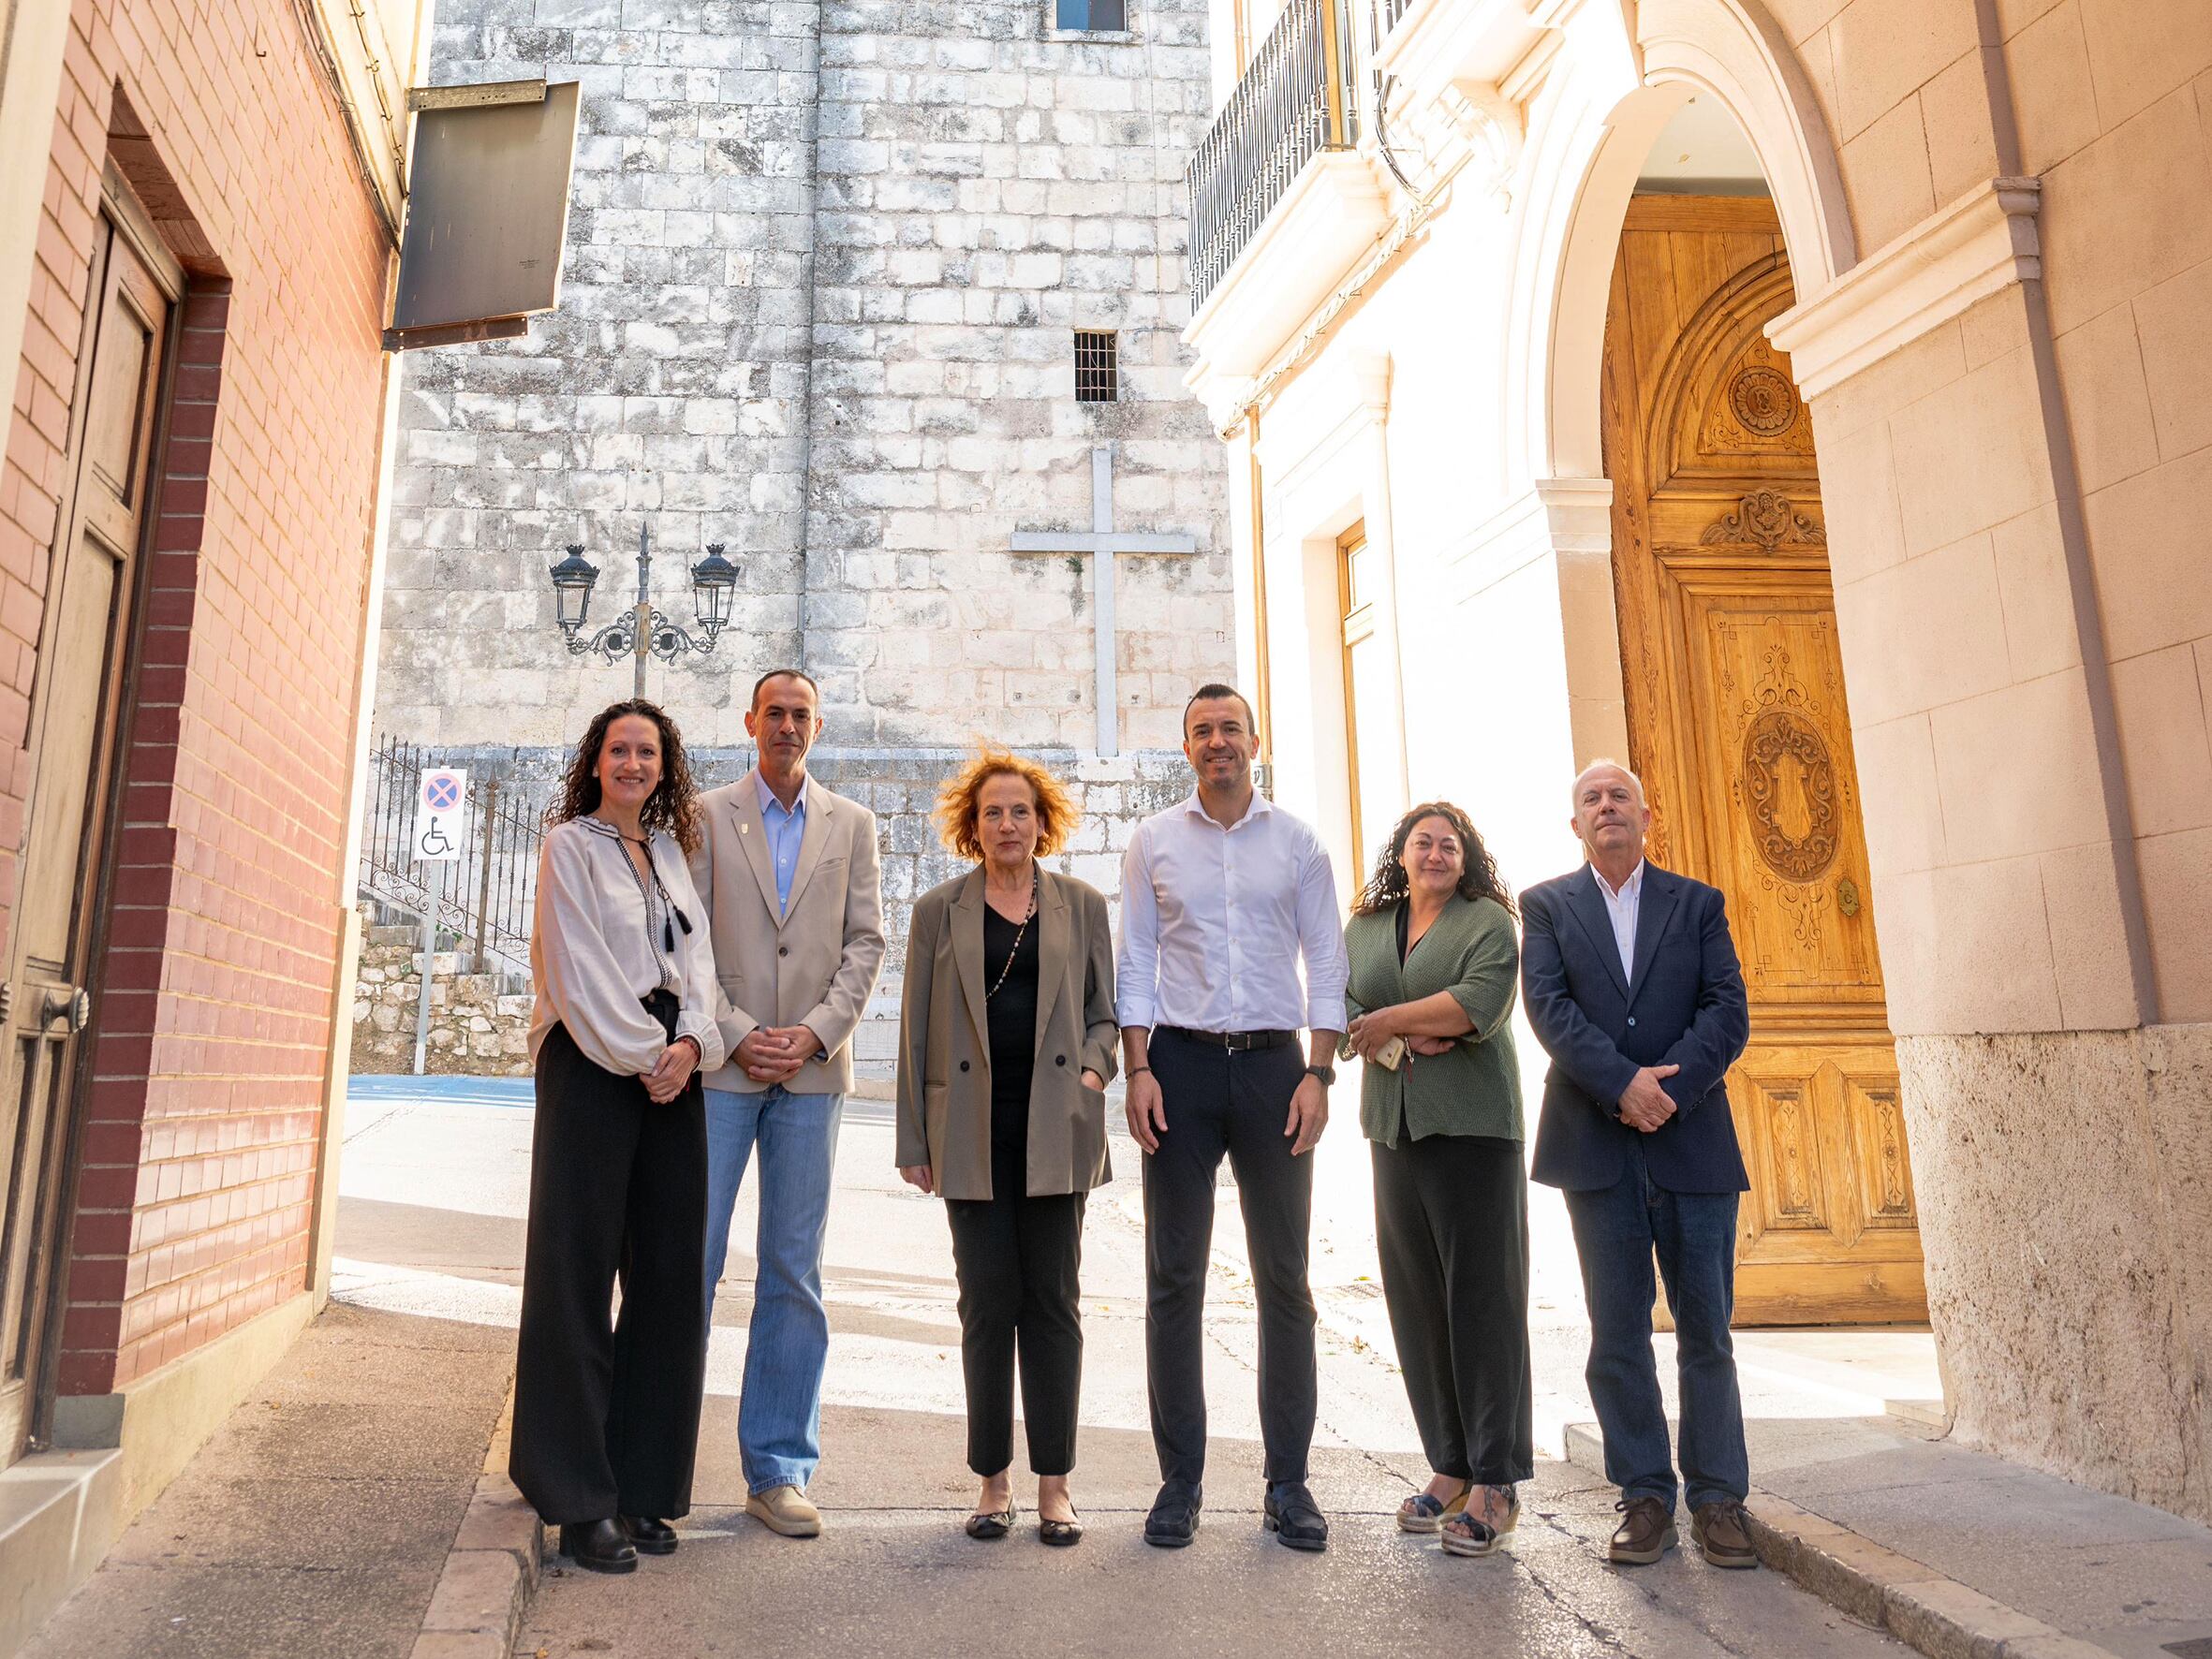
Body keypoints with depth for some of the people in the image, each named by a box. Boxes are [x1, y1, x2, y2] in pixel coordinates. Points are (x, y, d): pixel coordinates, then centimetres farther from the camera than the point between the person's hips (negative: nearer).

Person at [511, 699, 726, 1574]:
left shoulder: (671, 852, 18)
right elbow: (581, 965, -7)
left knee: (667, 1276, 4)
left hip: (672, 1068, 5)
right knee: (579, 1271, -3)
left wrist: (691, 1042, -6)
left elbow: (694, 954, 11)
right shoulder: (569, 844, 3)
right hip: (593, 1063, -5)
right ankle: (580, 1500, 4)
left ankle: (644, 1487, 13)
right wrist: (641, 1055, -11)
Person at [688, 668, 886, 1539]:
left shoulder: (852, 824, 12)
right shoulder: (706, 815, 7)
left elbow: (865, 942, 6)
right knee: (690, 1260, -1)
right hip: (721, 1064, -1)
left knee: (794, 1273, 5)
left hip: (812, 1069, 2)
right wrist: (737, 1035, -9)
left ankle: (777, 1470, 14)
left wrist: (815, 1032, -7)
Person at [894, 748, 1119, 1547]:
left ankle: (1053, 1481, 14)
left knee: (1052, 1301, 4)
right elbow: (916, 1029, 7)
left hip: (1055, 1130, 0)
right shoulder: (939, 910, 8)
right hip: (972, 1133, 0)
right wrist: (914, 1139, 3)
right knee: (988, 1303, 4)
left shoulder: (1081, 905, 10)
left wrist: (1093, 1068, -6)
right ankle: (993, 1479, 17)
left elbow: (1104, 1009, 14)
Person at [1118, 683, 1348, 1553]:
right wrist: (1138, 1070, -5)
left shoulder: (1296, 842, 7)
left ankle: (1288, 1479, 16)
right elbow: (1136, 962, 5)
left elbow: (1326, 960, 5)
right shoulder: (1153, 841, 7)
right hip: (1182, 1060, 0)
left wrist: (1318, 1073, -4)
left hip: (1272, 1062, 0)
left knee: (1284, 1276, 5)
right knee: (1173, 1276, 3)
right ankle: (1180, 1479, 14)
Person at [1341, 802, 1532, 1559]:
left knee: (1483, 1296, -3)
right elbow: (1341, 1014, 3)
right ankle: (1450, 1467, 15)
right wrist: (1409, 1041, -13)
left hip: (1472, 1125, -4)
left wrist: (1387, 1021, -9)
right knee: (1415, 1297, 5)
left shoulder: (1489, 922, 3)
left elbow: (1480, 1003, -14)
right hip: (1394, 1127, 5)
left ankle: (1495, 1484, 1)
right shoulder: (1363, 930, 16)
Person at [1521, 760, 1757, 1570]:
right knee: (1618, 1335, 5)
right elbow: (1548, 1007, -4)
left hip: (1692, 1139, 1)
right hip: (1598, 1144, 0)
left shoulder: (1697, 903, 11)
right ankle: (1645, 1496, 15)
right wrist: (1625, 1084, -16)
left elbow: (1729, 1010, 0)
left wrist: (1671, 1089, -14)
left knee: (1706, 1329, 4)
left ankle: (1718, 1499, 15)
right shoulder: (1546, 905, 9)